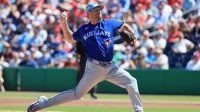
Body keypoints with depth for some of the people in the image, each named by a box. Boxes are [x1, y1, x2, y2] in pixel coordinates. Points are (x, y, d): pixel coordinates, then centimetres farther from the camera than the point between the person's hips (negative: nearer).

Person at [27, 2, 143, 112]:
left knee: (131, 82, -8)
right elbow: (70, 39, 19)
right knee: (77, 93, -5)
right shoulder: (83, 30, 5)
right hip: (94, 67, -3)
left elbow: (125, 26, 16)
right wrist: (64, 23, 7)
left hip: (110, 67, 3)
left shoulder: (110, 23, 5)